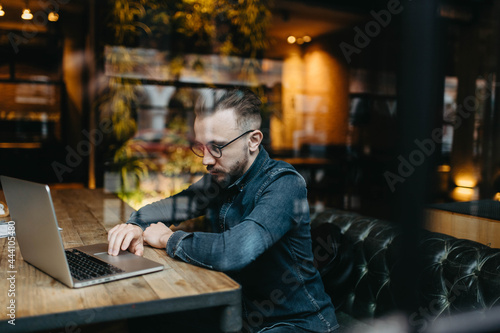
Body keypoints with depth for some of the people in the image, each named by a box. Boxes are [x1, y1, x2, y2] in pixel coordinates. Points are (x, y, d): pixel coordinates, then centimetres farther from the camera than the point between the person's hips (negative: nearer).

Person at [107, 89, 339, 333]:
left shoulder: (284, 184, -24)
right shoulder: (219, 177, 1)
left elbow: (234, 251, -38)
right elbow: (163, 209, 12)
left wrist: (168, 239, -20)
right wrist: (134, 226, -13)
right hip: (241, 312, 7)